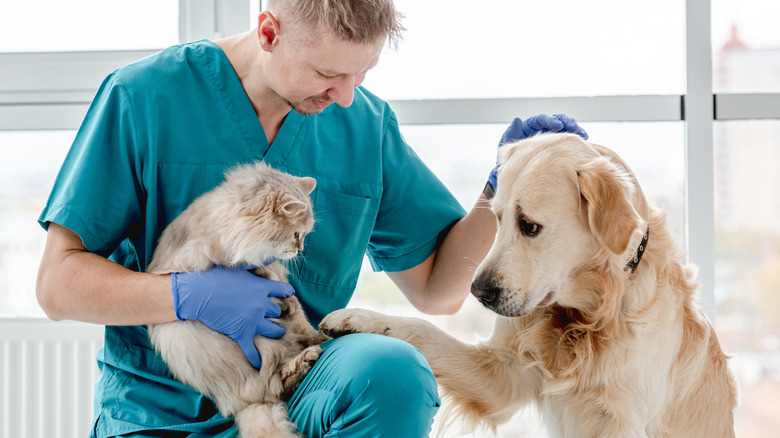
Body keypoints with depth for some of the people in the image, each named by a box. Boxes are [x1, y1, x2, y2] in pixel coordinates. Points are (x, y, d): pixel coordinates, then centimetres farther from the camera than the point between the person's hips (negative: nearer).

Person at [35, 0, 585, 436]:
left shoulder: (368, 124, 6)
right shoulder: (145, 96, -5)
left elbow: (437, 289, 13)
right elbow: (58, 284, -5)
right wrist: (189, 296, -20)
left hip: (302, 394, 3)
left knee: (393, 372, -32)